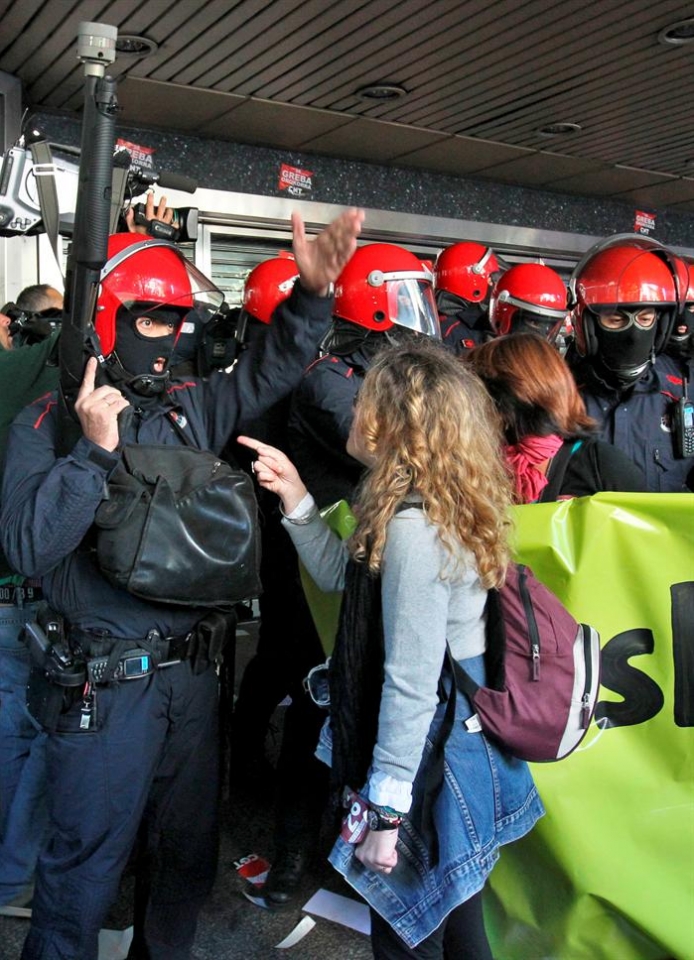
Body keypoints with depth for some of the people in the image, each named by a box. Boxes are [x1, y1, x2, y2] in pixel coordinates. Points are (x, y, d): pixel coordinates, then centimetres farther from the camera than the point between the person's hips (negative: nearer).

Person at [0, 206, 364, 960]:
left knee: (186, 854, 22)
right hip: (106, 686, -5)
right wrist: (95, 450, -23)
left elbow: (269, 369, 12)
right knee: (85, 869, 8)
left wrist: (313, 292, -3)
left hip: (191, 673, 6)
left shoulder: (191, 409, 5)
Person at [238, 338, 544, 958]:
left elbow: (411, 685, -24)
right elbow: (343, 574, 16)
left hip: (428, 762, -9)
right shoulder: (448, 510, 5)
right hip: (468, 743, 9)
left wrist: (385, 811, -18)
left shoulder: (414, 529, -25)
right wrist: (296, 497, 7)